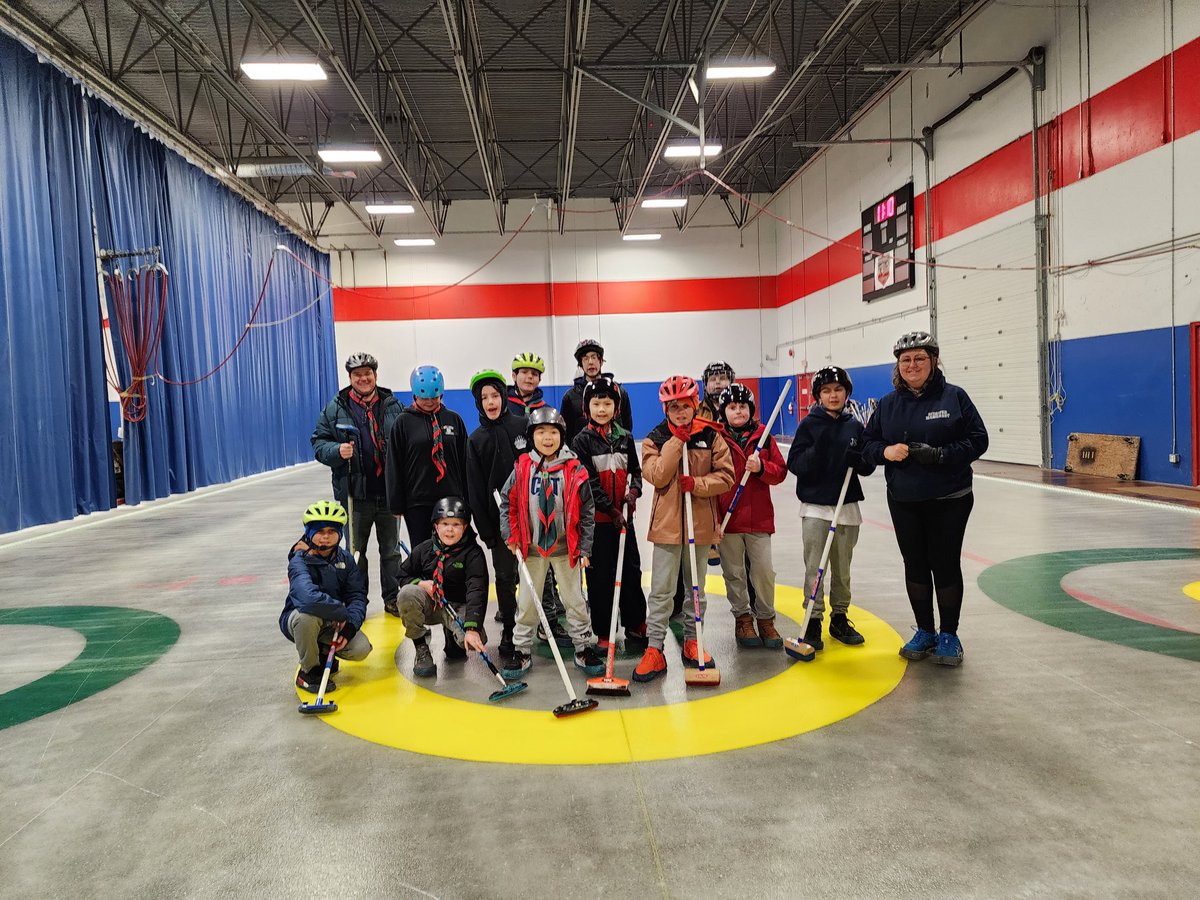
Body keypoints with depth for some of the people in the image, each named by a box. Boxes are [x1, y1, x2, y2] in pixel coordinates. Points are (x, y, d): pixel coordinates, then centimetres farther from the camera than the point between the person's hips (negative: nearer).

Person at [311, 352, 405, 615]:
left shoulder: (392, 406, 5)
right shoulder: (335, 409, 1)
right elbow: (319, 443, 2)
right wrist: (337, 451, -19)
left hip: (388, 492, 1)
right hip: (354, 494, -1)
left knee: (391, 550, 11)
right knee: (355, 552, 10)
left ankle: (392, 599, 23)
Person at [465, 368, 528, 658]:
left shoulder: (524, 426, 0)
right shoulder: (476, 440, 2)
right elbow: (476, 489, 2)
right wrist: (485, 530, -2)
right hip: (499, 517, 1)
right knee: (505, 575, 6)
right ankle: (509, 631, 19)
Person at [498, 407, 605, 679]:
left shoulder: (575, 470, -7)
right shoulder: (522, 468, -3)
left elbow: (587, 512, -3)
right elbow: (507, 502, 6)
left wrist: (584, 548, -4)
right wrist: (511, 535, -3)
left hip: (566, 548, -1)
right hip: (531, 548, 1)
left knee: (575, 600, 10)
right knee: (527, 602, 11)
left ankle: (584, 648, 23)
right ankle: (521, 651, 23)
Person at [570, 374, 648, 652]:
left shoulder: (625, 437, 8)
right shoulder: (582, 441, -6)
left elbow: (635, 469, 15)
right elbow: (588, 482, -11)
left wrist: (634, 489, -6)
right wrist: (610, 509, -16)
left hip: (624, 517, 4)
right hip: (597, 518, -4)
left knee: (631, 571, 10)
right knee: (600, 577, 3)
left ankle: (636, 626, 23)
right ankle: (603, 633, 15)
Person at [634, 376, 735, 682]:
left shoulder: (711, 437, 1)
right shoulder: (655, 439, -1)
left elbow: (726, 477, -3)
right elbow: (657, 477, -15)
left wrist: (696, 483, -18)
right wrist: (677, 440, -17)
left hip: (700, 522, 2)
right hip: (667, 522, -1)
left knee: (696, 587, 14)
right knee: (661, 590, 0)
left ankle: (692, 642, 28)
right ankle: (654, 650, 7)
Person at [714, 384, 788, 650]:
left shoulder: (763, 436, 5)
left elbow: (780, 472, 6)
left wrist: (761, 467, -16)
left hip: (759, 517, 2)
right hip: (727, 519, -1)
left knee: (764, 570, 3)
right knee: (734, 573, 8)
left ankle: (765, 619, 20)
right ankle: (742, 618, 25)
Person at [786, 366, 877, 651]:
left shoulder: (855, 426, 6)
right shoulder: (809, 424, -3)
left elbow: (869, 466, 8)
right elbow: (794, 464, -8)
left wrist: (858, 460, -14)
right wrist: (817, 451, -25)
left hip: (847, 507, 3)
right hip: (815, 507, -3)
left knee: (843, 568, 11)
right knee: (815, 568, -2)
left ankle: (840, 618, 24)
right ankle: (813, 621, 7)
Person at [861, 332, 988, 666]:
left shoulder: (954, 396, -4)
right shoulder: (888, 404, 6)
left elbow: (978, 439, -6)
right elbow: (868, 443, 8)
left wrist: (940, 454, -21)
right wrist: (886, 451, -15)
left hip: (948, 501, -3)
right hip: (904, 502, 3)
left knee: (946, 565, 3)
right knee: (915, 565, 10)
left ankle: (949, 635, 20)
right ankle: (924, 631, 25)